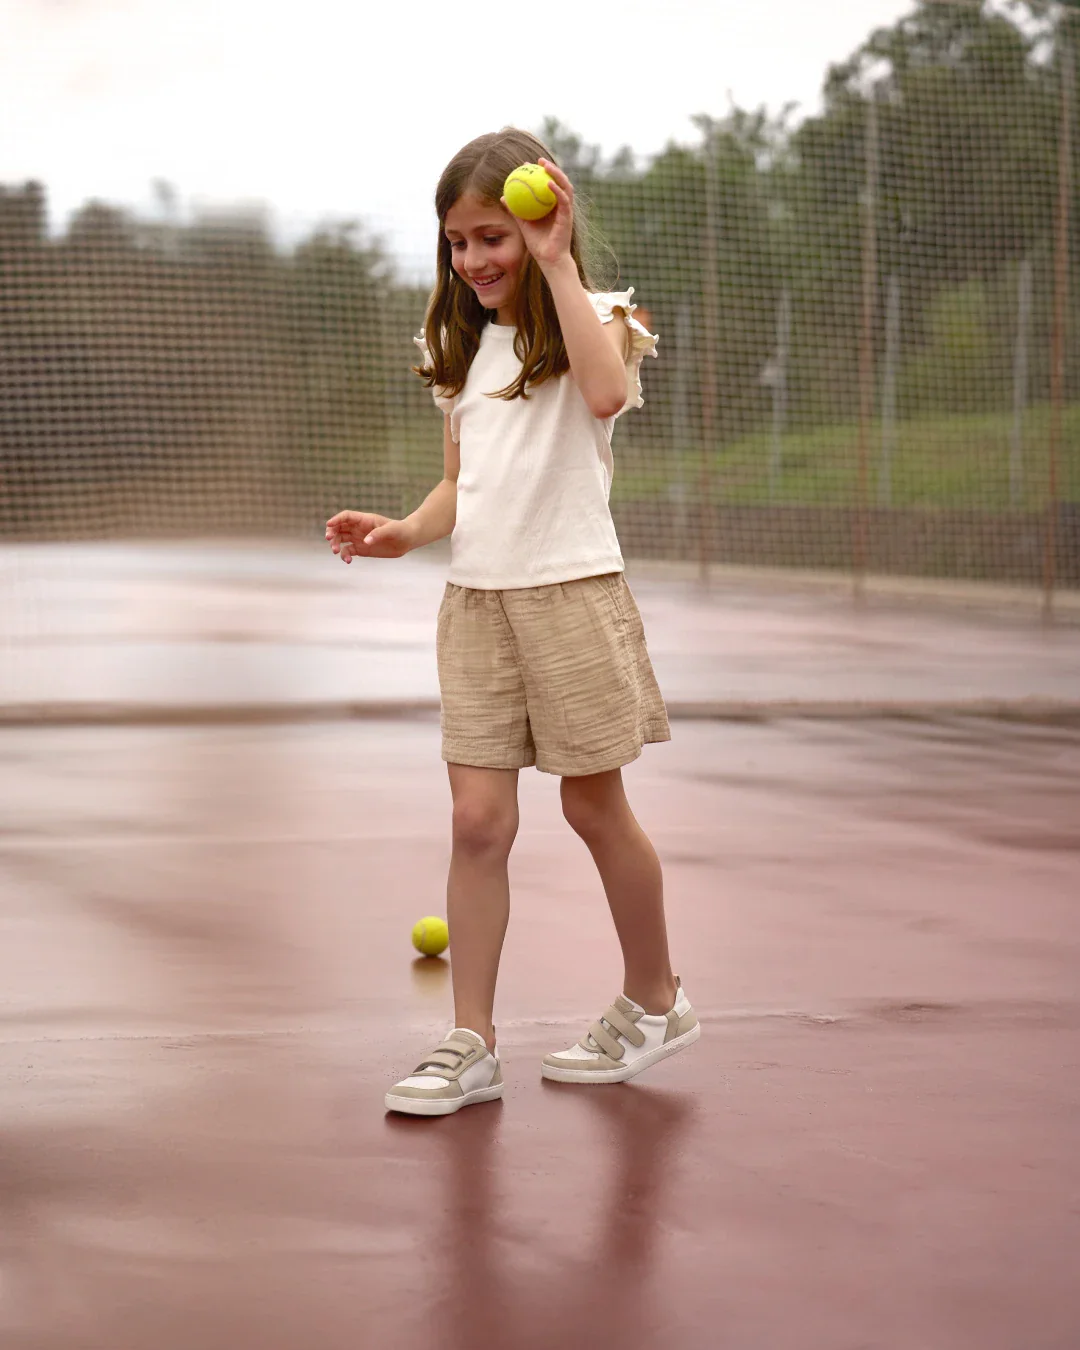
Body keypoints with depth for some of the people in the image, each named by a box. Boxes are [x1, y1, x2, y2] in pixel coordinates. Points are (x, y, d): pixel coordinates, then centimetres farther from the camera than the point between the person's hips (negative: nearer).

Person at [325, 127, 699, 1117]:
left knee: (594, 805, 7)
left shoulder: (591, 319, -4)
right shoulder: (462, 349, 16)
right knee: (479, 818, -2)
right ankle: (471, 1043, 1)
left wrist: (556, 263, -24)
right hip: (476, 598, 5)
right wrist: (406, 532, -1)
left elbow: (606, 392, -28)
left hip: (570, 591, -5)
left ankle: (654, 1000, 27)